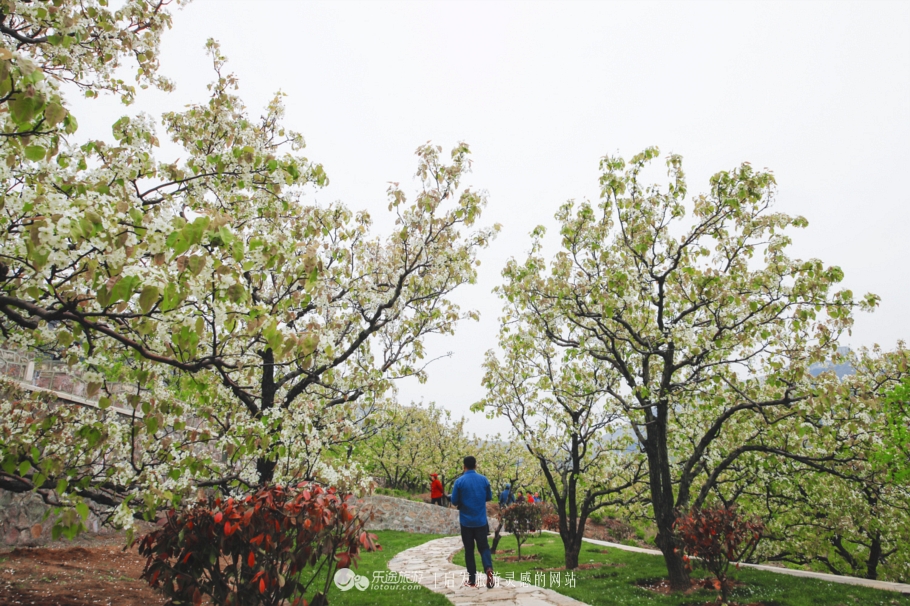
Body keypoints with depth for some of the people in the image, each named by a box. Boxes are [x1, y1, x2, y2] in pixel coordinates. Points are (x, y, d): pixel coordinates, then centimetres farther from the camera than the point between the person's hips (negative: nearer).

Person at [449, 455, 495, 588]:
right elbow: (489, 497, 10)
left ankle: (472, 579, 12)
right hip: (481, 521, 2)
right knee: (484, 547, 10)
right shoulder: (484, 480, -1)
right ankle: (489, 569, -14)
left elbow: (454, 501, -6)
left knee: (469, 550, 10)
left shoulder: (459, 481, -10)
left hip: (466, 521, -1)